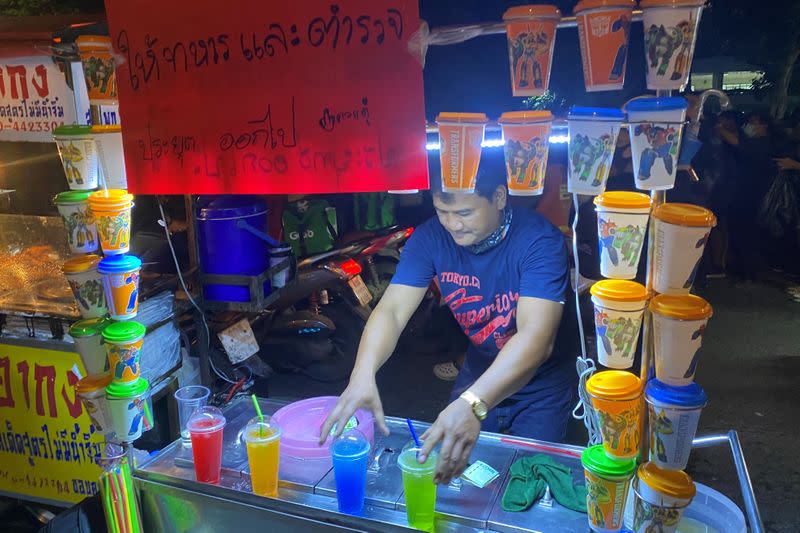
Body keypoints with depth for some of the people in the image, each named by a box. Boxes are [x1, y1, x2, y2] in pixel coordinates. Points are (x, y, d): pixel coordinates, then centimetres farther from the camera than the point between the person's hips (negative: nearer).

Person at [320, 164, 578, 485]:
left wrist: (472, 405, -55)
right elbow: (392, 310, -23)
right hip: (479, 371, 4)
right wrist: (363, 375, -43)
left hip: (543, 384, -3)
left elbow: (536, 337, -40)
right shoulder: (431, 238, -16)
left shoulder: (540, 241, -29)